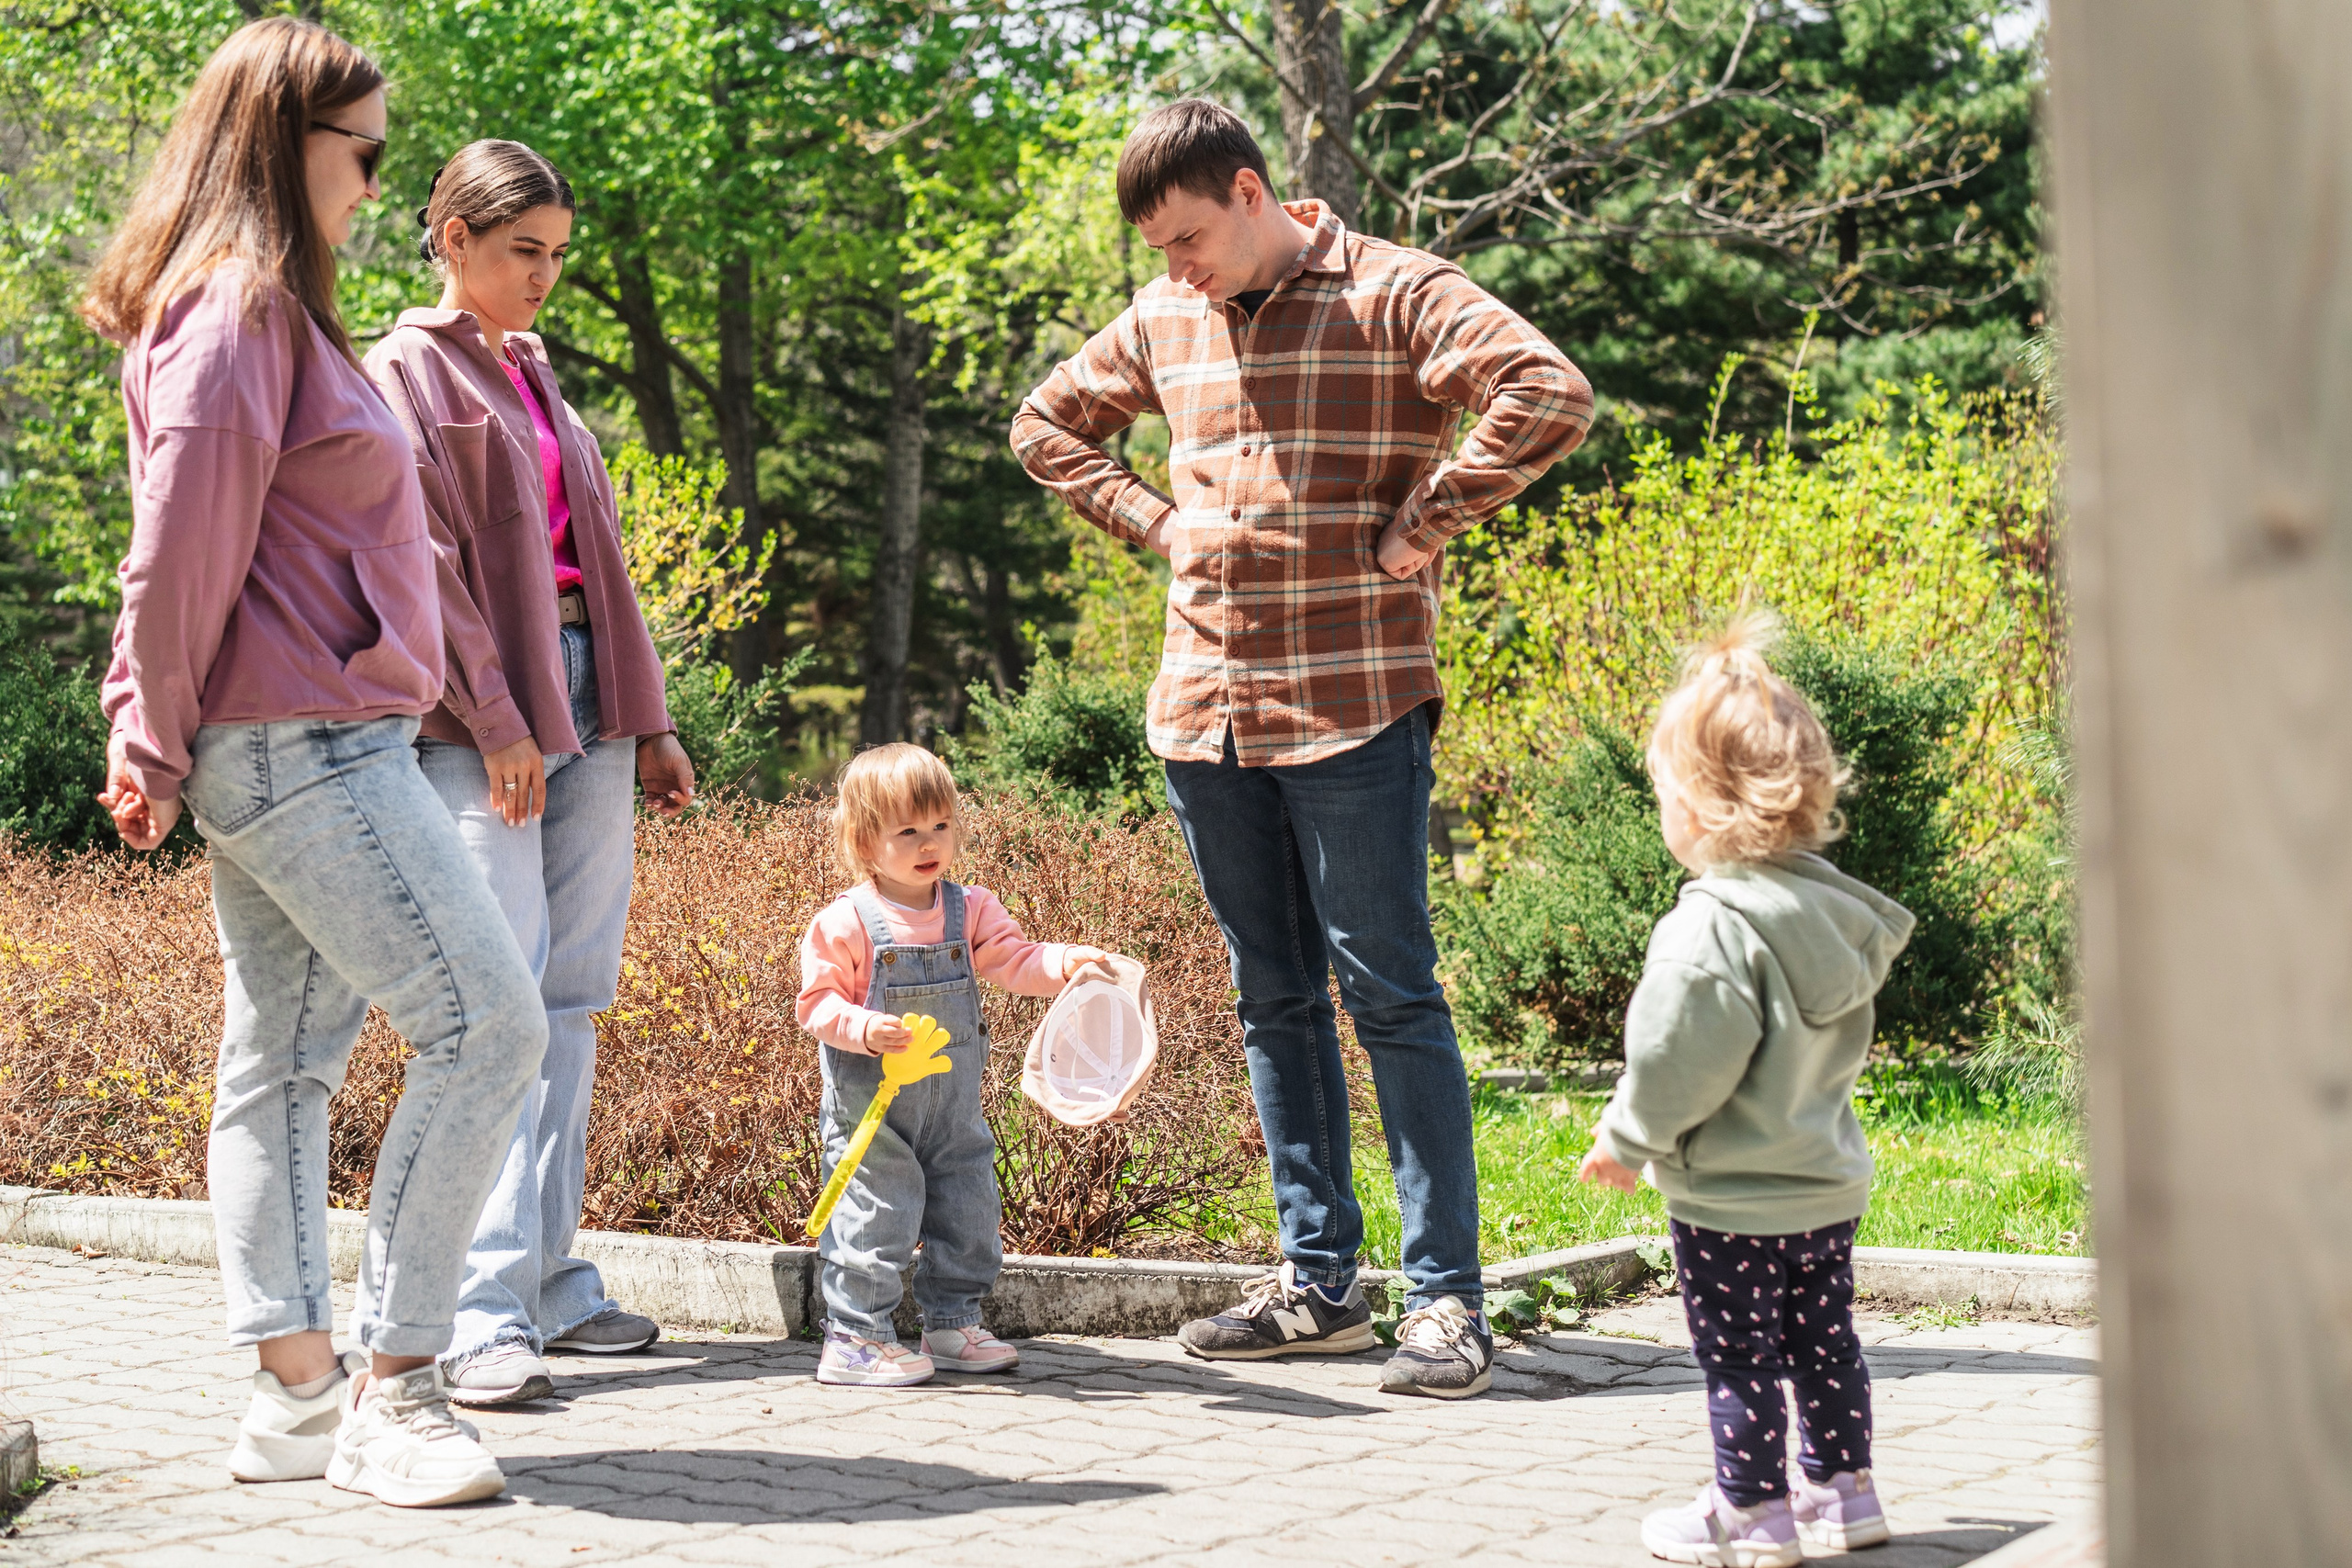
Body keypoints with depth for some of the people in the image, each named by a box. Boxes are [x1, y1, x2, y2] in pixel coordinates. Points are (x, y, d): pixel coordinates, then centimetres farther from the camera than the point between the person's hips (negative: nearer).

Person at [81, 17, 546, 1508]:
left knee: (286, 1058, 10)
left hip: (293, 752, 11)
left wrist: (158, 735, 19)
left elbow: (187, 548, 21)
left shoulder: (262, 307, 19)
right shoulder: (238, 309, -13)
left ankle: (300, 1387, 14)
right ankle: (391, 1389, -8)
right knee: (486, 1021, -11)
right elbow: (183, 550, -16)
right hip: (303, 745, -11)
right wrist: (158, 750, -7)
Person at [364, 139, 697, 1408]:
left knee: (572, 1002, 6)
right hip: (479, 722, -8)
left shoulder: (535, 375, 21)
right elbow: (422, 560, -10)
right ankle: (484, 1312, -17)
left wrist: (648, 720, 19)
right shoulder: (406, 372, -2)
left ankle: (553, 1282, 11)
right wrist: (493, 720, -16)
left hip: (586, 710, 8)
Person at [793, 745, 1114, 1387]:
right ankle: (853, 1338, 4)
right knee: (874, 1212, -6)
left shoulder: (970, 910, 2)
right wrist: (864, 1029, -29)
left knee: (967, 1208, 12)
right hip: (871, 1106, -5)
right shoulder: (843, 924, -12)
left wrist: (1067, 962, -24)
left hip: (953, 1103, 6)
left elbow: (1013, 960, -6)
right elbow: (817, 1002, -11)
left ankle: (951, 1324, 27)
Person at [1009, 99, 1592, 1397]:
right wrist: (1154, 522, 11)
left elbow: (1550, 397, -18)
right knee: (1274, 1001, 11)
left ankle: (1446, 1296, -1)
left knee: (1390, 997, -5)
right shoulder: (1161, 322, 13)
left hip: (1354, 713, -6)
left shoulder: (1393, 295, -6)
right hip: (1205, 712, 6)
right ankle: (1318, 1280, 20)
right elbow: (1047, 425, 27)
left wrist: (1417, 530, -15)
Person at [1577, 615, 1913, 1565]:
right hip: (1829, 1184, 8)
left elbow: (1678, 1067, -24)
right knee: (1822, 1339, 20)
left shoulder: (1713, 932, -26)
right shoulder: (1836, 909, 0)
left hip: (1731, 1201, -8)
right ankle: (1843, 1489, 30)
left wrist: (1625, 1141, -6)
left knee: (1739, 1358, 5)